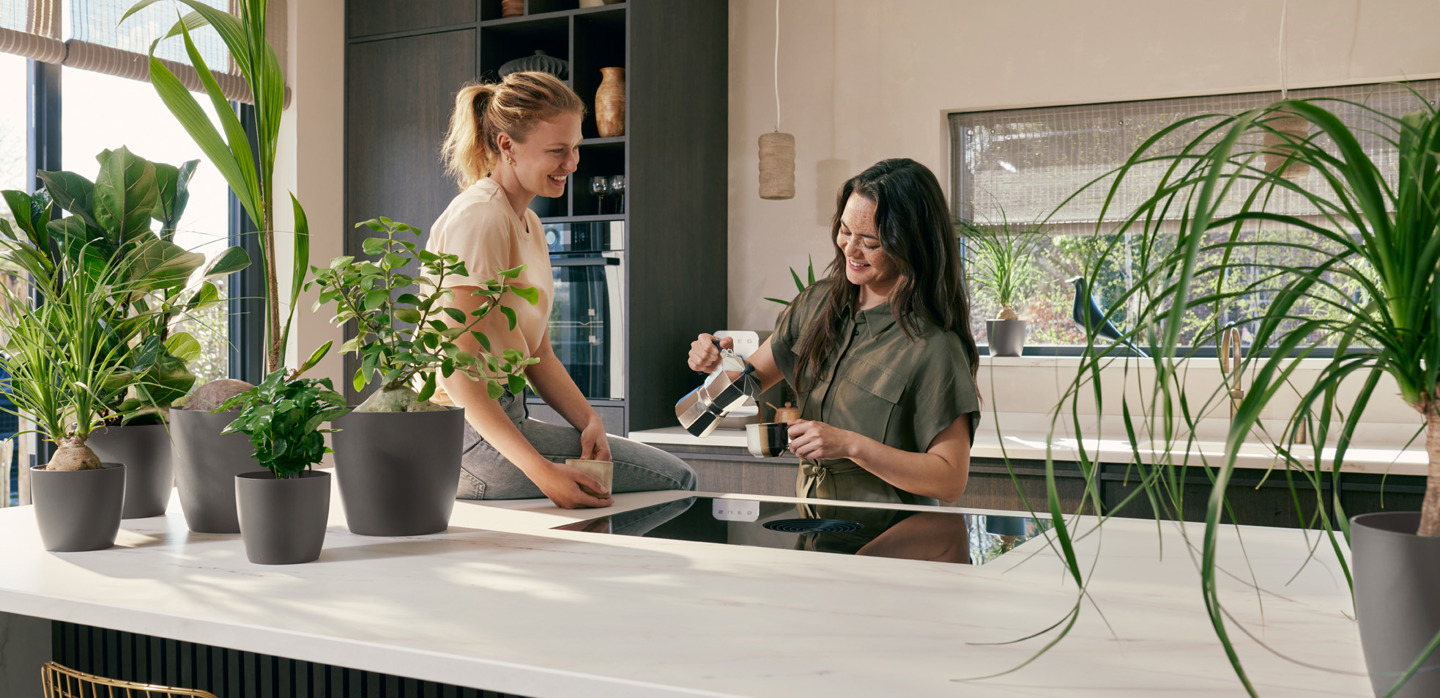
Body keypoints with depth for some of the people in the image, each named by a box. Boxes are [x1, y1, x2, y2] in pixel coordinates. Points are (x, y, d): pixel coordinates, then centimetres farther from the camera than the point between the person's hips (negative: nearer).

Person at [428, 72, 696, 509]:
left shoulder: (528, 224, 16)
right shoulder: (479, 219, -16)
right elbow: (457, 370, -23)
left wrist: (588, 420, -3)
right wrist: (540, 471, -29)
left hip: (501, 416, 10)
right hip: (467, 430, -10)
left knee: (674, 473, 13)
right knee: (676, 480, -11)